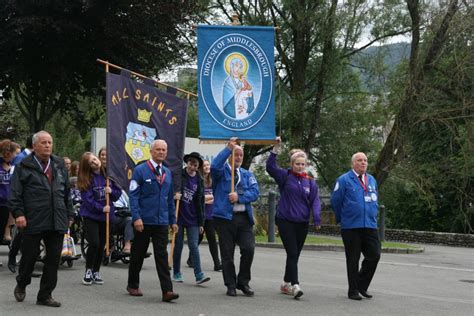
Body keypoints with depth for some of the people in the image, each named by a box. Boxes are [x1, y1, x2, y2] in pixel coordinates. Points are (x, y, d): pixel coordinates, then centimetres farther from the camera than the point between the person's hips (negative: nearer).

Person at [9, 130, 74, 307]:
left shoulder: (59, 165, 16)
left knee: (53, 259, 3)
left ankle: (45, 295, 13)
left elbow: (67, 193, 19)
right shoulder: (24, 167, 1)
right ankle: (21, 285, 33)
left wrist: (69, 214, 15)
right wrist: (18, 213, -14)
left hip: (57, 222, 4)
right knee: (29, 256, 7)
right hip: (33, 221, -4)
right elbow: (15, 194, -4)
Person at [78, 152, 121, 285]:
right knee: (94, 243, -13)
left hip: (106, 216, 3)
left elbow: (118, 193, 6)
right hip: (91, 215, -3)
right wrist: (101, 208, -21)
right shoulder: (86, 179, -7)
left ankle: (96, 272, 22)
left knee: (101, 245, 8)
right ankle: (88, 271, 7)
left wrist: (111, 191, -14)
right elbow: (88, 199, -13)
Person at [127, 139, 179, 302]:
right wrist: (136, 217, -18)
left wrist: (173, 220, 13)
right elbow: (133, 195, -9)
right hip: (143, 221, -4)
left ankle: (167, 290, -9)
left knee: (162, 255, -3)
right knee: (138, 255, 9)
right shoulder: (140, 170, -5)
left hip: (161, 222, 4)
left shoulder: (167, 173, 12)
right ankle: (133, 286, 25)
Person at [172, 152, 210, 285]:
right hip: (178, 216, -2)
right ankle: (176, 273, 16)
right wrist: (174, 195, -20)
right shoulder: (178, 175, 0)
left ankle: (199, 275, -10)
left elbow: (200, 202, 10)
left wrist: (201, 222, 8)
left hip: (192, 219, 2)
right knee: (178, 246, 5)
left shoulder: (199, 181, 9)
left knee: (194, 246, -5)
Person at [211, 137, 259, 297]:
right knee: (227, 253, 2)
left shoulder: (247, 174, 17)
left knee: (249, 249, -7)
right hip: (224, 216, -3)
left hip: (244, 217, 3)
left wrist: (239, 197, -13)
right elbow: (215, 166, -19)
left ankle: (243, 282, 9)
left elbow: (255, 192, 3)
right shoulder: (222, 171, 6)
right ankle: (231, 285, 13)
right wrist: (228, 148, -21)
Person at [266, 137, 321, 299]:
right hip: (285, 221, -4)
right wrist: (276, 149, -21)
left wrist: (316, 216, -14)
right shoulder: (285, 176, 0)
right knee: (292, 253, -12)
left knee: (295, 255, 10)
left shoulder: (310, 182, 7)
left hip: (302, 223, 4)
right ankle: (295, 285, -16)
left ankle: (286, 284, 25)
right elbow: (270, 166, -11)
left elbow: (315, 200, 3)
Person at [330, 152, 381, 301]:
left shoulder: (372, 180, 14)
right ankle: (353, 291, 12)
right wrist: (342, 219, 8)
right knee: (353, 259, 1)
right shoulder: (344, 180, -3)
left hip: (370, 226, 5)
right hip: (351, 227, -5)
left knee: (374, 256, -2)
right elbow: (335, 201, 0)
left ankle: (362, 285, 17)